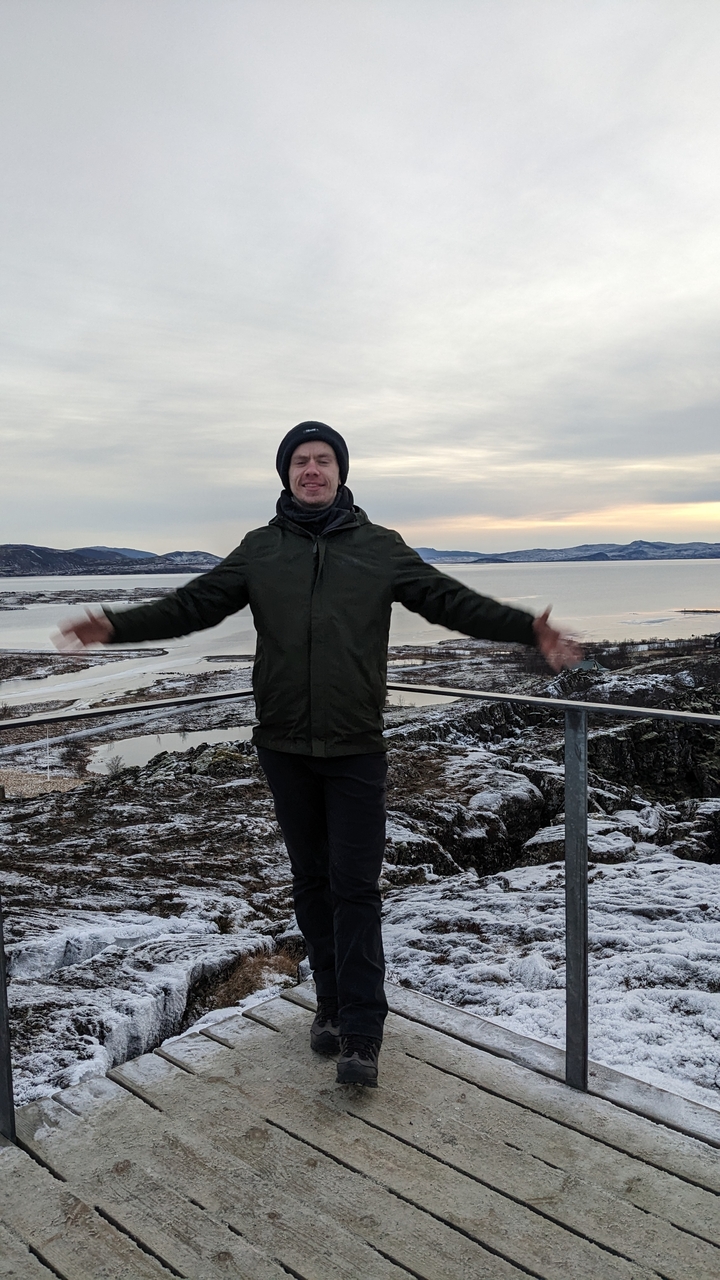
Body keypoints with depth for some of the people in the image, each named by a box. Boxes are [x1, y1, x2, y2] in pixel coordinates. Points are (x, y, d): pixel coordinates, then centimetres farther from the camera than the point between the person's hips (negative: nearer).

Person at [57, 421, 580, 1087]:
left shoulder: (380, 547, 2)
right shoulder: (260, 549, 7)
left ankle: (361, 1032, 11)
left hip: (355, 746, -2)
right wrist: (118, 626, -4)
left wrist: (529, 630, -14)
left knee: (354, 884, -1)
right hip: (284, 745, 3)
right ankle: (332, 1002, 31)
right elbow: (194, 604, 7)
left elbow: (453, 602, -3)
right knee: (311, 880, 14)